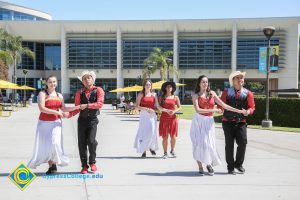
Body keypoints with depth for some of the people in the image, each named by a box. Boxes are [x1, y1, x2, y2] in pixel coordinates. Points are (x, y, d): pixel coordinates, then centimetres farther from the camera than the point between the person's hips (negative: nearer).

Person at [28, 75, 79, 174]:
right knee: (45, 145, 1)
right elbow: (42, 108, -14)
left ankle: (54, 163, 1)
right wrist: (56, 112, -18)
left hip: (56, 122, 2)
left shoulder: (59, 95, 12)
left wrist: (77, 107, 7)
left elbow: (64, 109, 16)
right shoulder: (42, 93, -2)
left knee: (55, 143, -15)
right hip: (44, 122, -2)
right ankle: (50, 165, 14)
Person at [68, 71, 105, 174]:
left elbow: (100, 103, -13)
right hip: (82, 119, 3)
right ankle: (84, 166, 13)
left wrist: (87, 105, -19)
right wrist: (69, 114, -11)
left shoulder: (98, 90, 1)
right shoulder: (79, 93, 8)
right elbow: (77, 108, 5)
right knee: (82, 143, 2)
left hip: (93, 120, -3)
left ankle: (92, 163, 10)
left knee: (91, 141, -13)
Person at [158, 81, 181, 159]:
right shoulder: (161, 97, 6)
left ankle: (172, 151, 21)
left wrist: (174, 111, -11)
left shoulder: (175, 97, 6)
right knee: (165, 137, -2)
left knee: (173, 136, -2)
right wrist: (166, 110, -12)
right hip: (164, 118, 0)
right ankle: (165, 153, 10)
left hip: (173, 118, 0)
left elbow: (179, 107, 8)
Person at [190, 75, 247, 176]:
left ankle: (209, 164, 16)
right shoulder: (196, 96, 3)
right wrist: (213, 110, -12)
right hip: (198, 121, -1)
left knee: (209, 144, -7)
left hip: (209, 122, 1)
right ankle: (200, 167, 7)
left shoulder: (212, 93, 9)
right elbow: (197, 110, -10)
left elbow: (223, 105, 7)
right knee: (199, 144, -4)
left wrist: (238, 111, 2)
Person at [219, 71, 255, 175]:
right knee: (229, 144, 1)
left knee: (242, 142, -8)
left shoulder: (248, 93, 6)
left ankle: (238, 164, 15)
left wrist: (248, 111, -16)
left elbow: (252, 107, 5)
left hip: (241, 122, 1)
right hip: (228, 122, 0)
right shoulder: (227, 92, 7)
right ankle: (230, 167, 11)